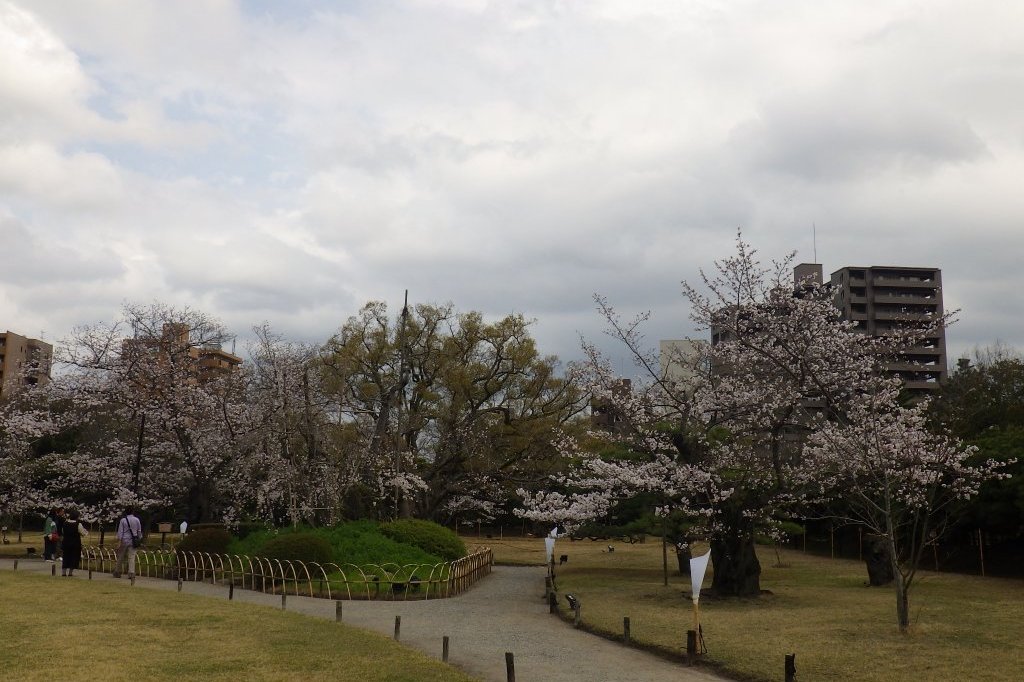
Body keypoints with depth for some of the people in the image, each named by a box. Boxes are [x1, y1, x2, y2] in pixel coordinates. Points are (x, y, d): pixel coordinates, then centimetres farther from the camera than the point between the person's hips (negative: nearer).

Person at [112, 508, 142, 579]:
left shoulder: (123, 520, -2)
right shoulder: (137, 520, 3)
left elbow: (120, 531, -6)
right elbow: (139, 531, 7)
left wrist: (119, 542, -7)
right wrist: (139, 539, 17)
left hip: (124, 541, -1)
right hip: (132, 541, 1)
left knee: (120, 558, 10)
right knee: (132, 558, -2)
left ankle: (117, 573, 18)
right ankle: (131, 573, -12)